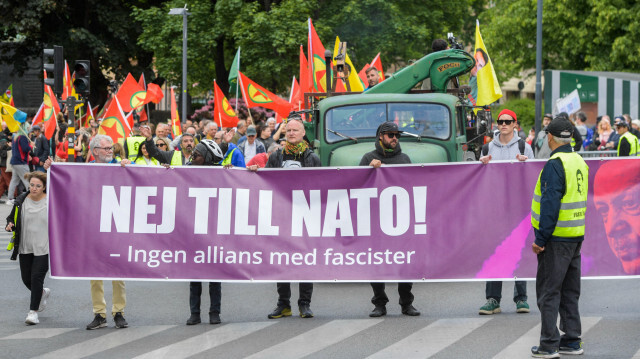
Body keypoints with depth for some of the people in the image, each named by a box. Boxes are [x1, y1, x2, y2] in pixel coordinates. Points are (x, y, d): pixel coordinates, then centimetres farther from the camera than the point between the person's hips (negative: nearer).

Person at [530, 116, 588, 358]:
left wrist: (541, 239, -18)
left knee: (548, 292, -2)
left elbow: (550, 204, -21)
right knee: (570, 292, 15)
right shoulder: (580, 162, 11)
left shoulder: (554, 165, -17)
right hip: (576, 237, 8)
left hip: (556, 238, -8)